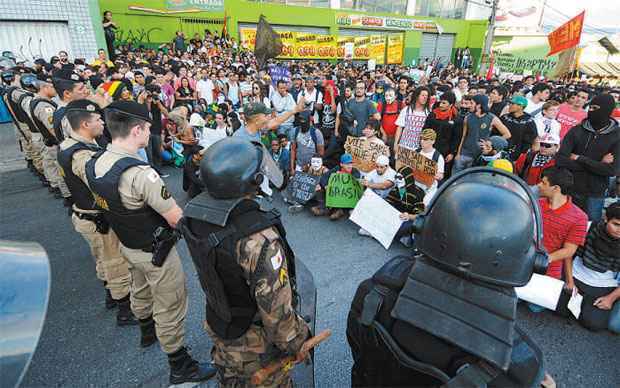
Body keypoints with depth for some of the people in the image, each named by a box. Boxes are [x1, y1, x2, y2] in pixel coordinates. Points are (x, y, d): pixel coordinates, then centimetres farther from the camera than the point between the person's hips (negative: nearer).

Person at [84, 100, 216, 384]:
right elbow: (177, 219, -27)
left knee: (140, 293, 31)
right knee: (170, 309, 10)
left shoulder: (94, 164, -8)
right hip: (155, 252, -8)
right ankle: (180, 367, 29)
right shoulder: (141, 173, -34)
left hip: (126, 244, 8)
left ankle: (147, 332, 59)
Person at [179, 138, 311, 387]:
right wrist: (296, 343, -14)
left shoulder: (195, 212, -18)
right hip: (255, 340, -6)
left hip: (218, 323, 6)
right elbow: (276, 308, -30)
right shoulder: (260, 240, -41)